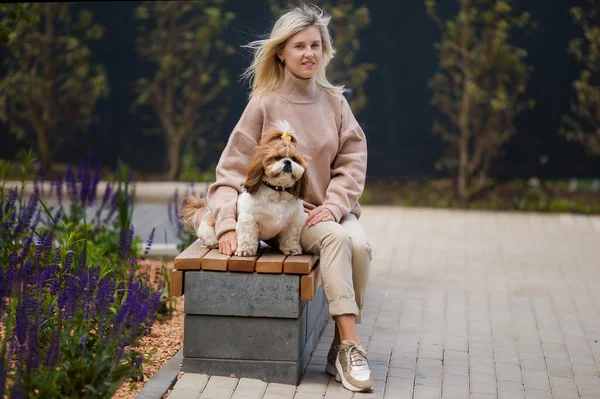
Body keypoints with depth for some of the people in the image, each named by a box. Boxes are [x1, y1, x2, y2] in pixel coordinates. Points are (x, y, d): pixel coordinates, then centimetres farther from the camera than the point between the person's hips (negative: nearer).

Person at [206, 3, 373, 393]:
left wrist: (333, 205, -12)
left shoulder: (334, 101, 6)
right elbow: (232, 170, -5)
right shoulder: (265, 105, -3)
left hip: (332, 208, 3)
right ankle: (351, 343, -32)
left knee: (360, 244, -29)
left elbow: (353, 161, 4)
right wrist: (228, 225, -17)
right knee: (336, 238, -32)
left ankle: (341, 349, -19)